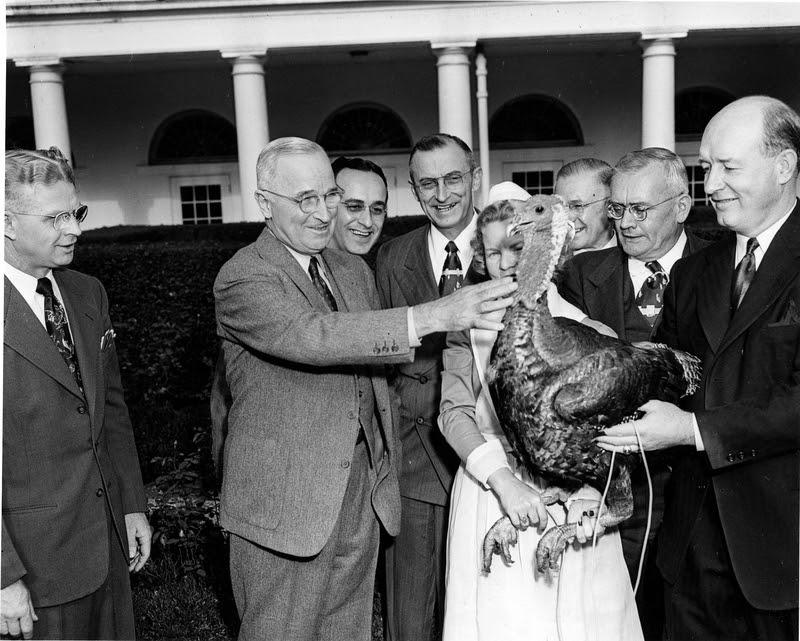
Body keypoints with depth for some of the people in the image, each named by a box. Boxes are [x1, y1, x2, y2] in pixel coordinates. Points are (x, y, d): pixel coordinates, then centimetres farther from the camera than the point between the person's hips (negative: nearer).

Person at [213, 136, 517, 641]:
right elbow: (310, 336, -31)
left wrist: (384, 475, 15)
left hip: (363, 500, 6)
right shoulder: (243, 277, -13)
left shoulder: (356, 271, 11)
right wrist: (430, 316, -36)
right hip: (284, 505, -6)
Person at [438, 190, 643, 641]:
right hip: (492, 492, 0)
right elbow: (454, 411, -7)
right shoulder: (469, 325, 1)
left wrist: (594, 501, -15)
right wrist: (504, 480, -19)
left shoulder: (581, 323, 1)